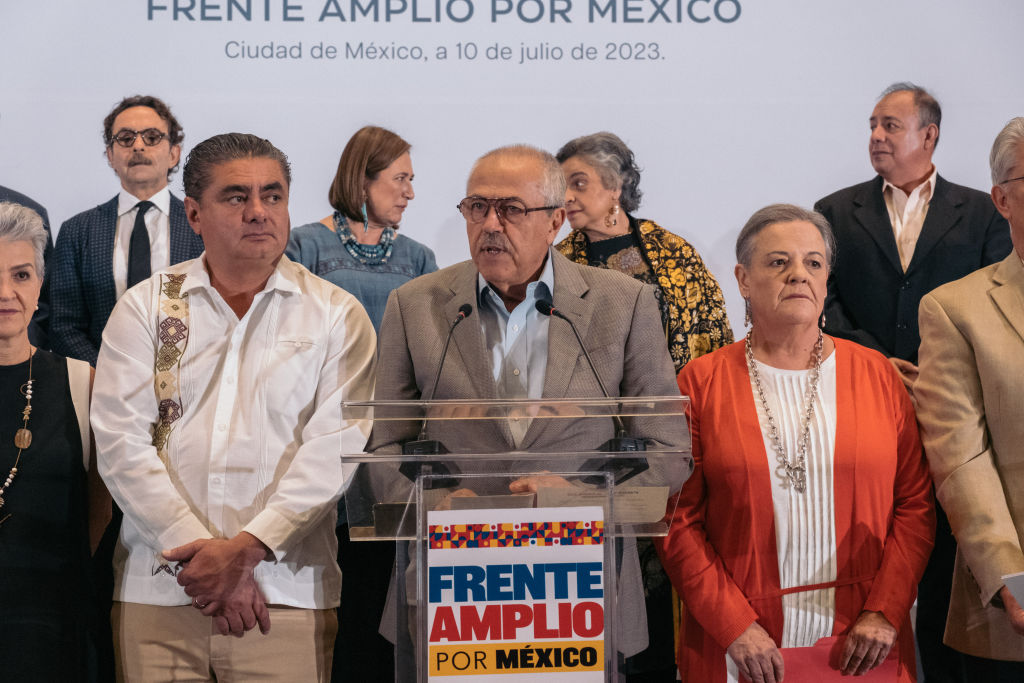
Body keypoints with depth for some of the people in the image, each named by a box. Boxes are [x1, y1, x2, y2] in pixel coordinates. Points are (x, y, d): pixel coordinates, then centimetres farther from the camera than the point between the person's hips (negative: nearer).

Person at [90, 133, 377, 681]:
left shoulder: (336, 315, 5)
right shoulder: (144, 308, 8)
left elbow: (335, 447, -5)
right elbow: (121, 442, -1)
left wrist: (247, 548, -14)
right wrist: (196, 549, -10)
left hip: (288, 591, -1)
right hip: (156, 589, 1)